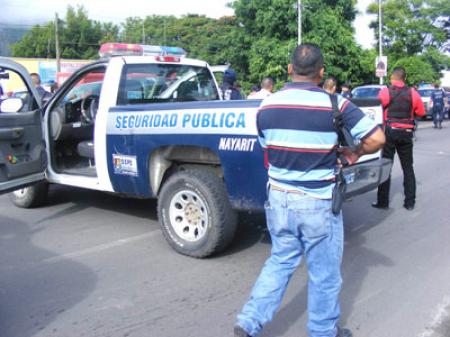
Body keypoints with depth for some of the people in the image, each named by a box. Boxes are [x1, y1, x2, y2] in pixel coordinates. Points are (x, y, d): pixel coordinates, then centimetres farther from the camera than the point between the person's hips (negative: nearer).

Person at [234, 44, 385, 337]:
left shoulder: (267, 105, 0)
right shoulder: (334, 104, -11)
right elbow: (377, 139, -11)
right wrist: (355, 153, 10)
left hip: (279, 199, 4)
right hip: (318, 204, -4)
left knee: (280, 261, 21)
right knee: (325, 273, 14)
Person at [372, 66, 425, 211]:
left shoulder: (385, 92, -7)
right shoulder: (413, 93, 0)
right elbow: (421, 112, 5)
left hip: (389, 131, -2)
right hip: (406, 133, 2)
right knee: (408, 167, 11)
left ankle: (383, 201, 5)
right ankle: (410, 202, 14)